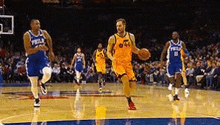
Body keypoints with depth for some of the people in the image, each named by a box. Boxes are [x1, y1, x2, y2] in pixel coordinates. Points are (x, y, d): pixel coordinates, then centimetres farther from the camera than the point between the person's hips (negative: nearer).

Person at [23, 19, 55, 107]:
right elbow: (28, 51, -22)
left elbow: (49, 40, 19)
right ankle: (36, 99, 29)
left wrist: (51, 52, 18)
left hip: (42, 58, 2)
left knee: (48, 74, -28)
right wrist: (39, 48, -34)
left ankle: (42, 83, 7)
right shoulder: (27, 35, -15)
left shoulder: (44, 33, -5)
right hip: (32, 61, -2)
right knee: (34, 83, 3)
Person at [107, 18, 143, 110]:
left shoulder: (131, 36, 5)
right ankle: (130, 102, -11)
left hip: (128, 63, 4)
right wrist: (111, 58, -19)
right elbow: (108, 51, 2)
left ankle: (126, 91, 35)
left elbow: (134, 49, 16)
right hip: (118, 63, -4)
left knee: (133, 86, -3)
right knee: (125, 80, -27)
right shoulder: (113, 38, -4)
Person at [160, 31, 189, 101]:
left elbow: (186, 53, 5)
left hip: (179, 62, 0)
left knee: (178, 76, -17)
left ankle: (176, 94, -16)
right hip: (170, 63, 0)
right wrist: (161, 60, -12)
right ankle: (171, 83, 41)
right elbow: (163, 52, 2)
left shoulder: (182, 44, 0)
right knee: (171, 78, 1)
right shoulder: (168, 43, -2)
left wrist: (184, 54, -19)